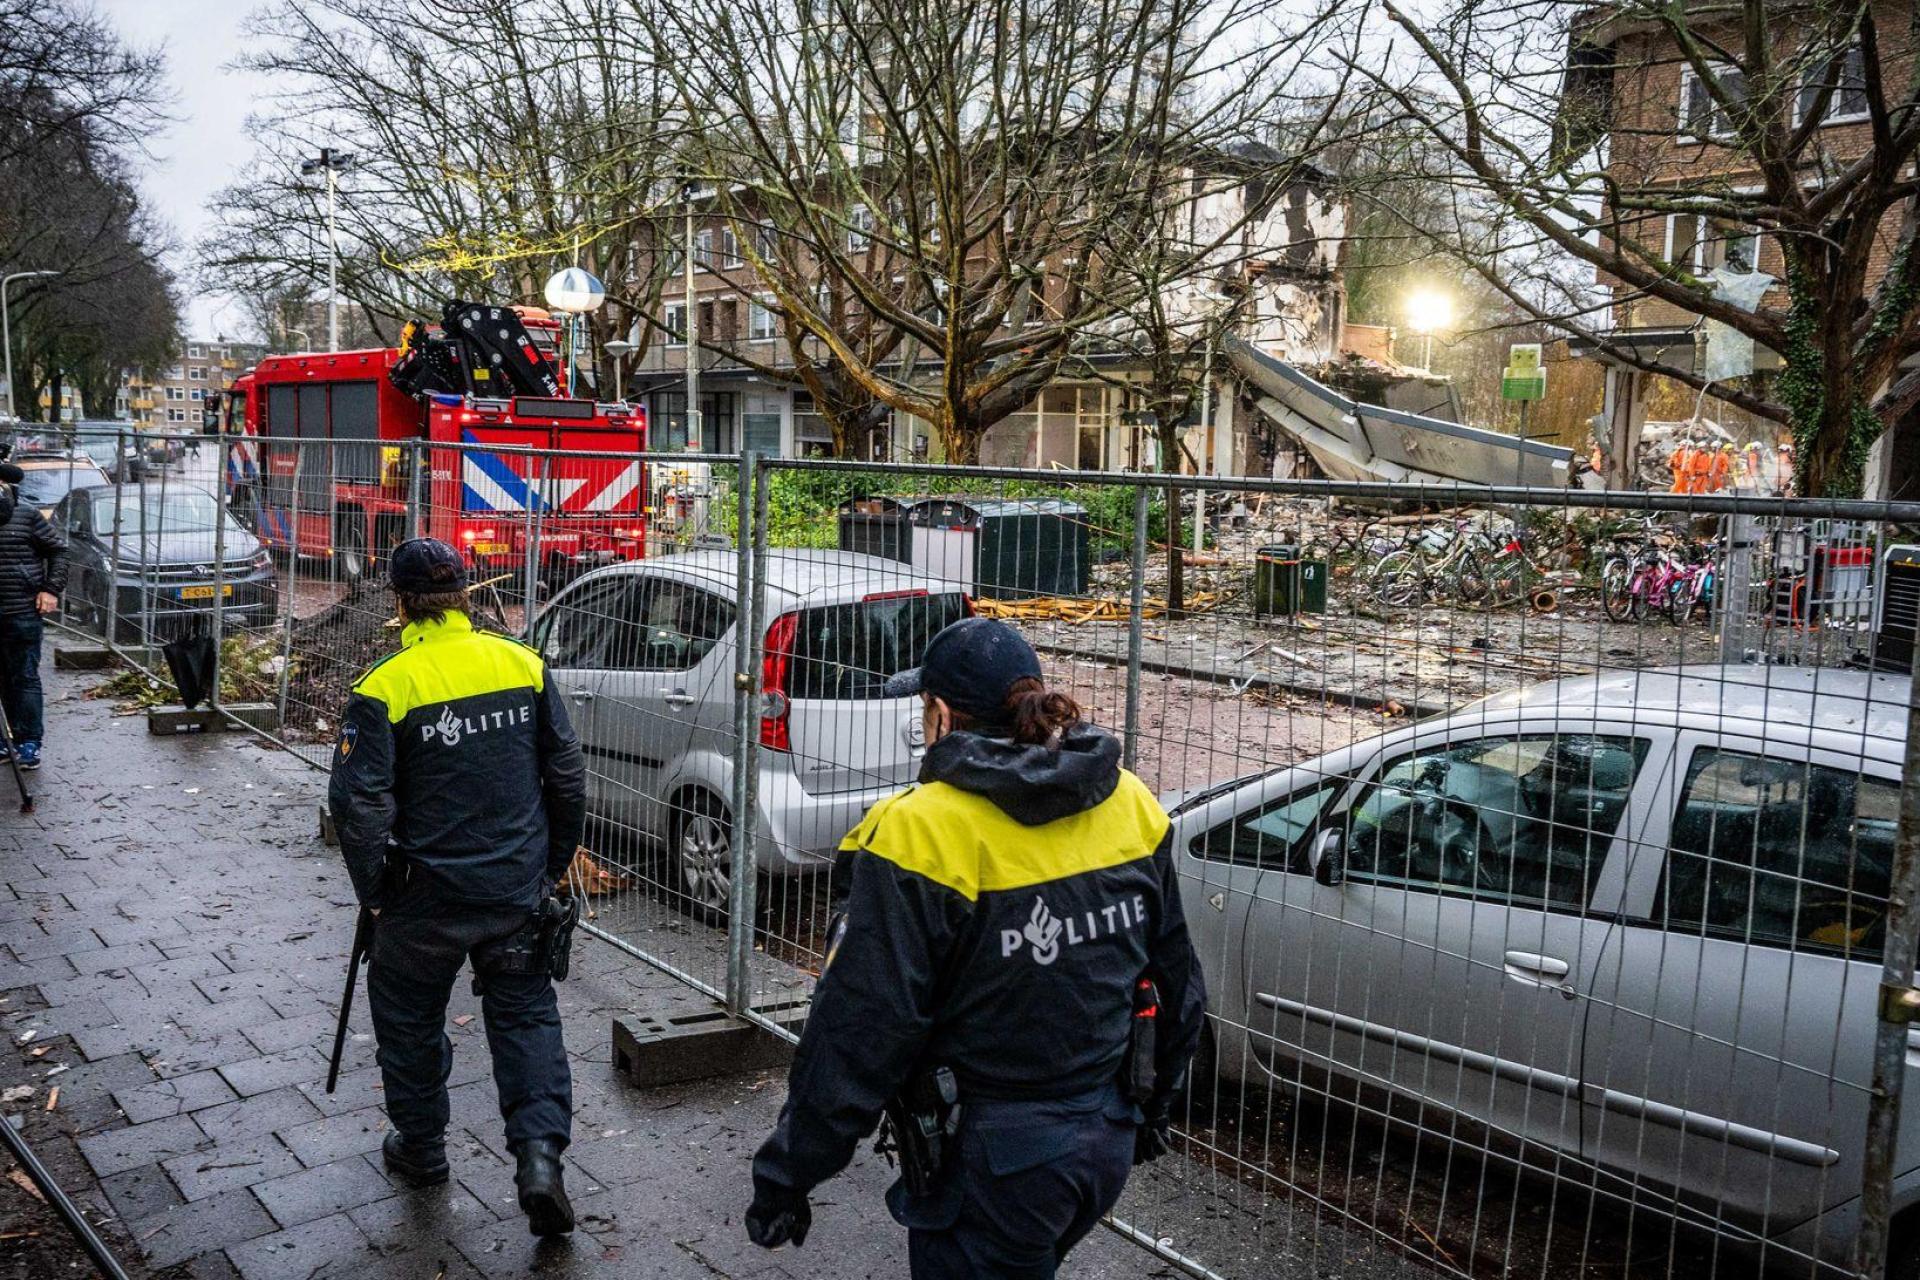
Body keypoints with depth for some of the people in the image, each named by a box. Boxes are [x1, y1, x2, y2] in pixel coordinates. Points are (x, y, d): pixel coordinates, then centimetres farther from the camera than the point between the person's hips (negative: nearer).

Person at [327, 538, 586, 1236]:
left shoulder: (386, 687, -14)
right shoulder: (524, 665, -2)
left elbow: (358, 803, -15)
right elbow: (567, 775, 3)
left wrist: (373, 891, 0)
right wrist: (553, 864, 15)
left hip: (426, 895, -2)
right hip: (519, 889, 3)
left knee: (409, 1019, 19)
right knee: (525, 1013, 13)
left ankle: (420, 1148, 35)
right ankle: (539, 1150, -1)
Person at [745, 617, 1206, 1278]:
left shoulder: (922, 835, -21)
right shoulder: (1130, 805, -2)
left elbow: (858, 1036, -20)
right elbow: (1177, 984, 9)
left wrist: (785, 1178, -7)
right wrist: (1150, 1109, 24)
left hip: (991, 1166, -6)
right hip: (1108, 1146, 6)